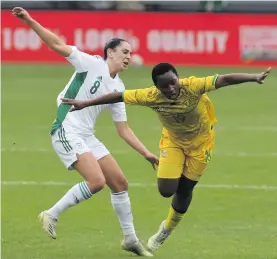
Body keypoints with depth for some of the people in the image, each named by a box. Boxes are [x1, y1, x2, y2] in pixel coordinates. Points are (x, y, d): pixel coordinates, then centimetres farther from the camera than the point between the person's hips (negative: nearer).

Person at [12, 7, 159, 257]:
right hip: (66, 131, -8)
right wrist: (31, 22, -24)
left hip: (87, 136, 8)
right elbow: (58, 45, -13)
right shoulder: (91, 64, -6)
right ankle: (52, 215, -7)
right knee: (96, 181, -22)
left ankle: (130, 239, 20)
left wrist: (147, 154, 13)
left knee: (120, 183, 7)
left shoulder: (118, 89, 13)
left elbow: (123, 129, 18)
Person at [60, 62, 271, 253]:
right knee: (166, 190, -12)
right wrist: (85, 103, -16)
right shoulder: (152, 96, -28)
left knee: (184, 191, 10)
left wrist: (254, 77, -56)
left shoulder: (193, 87, -35)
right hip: (173, 141, 1)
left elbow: (224, 80, -44)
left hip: (200, 141, -1)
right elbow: (118, 96, -19)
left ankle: (167, 230, 36)